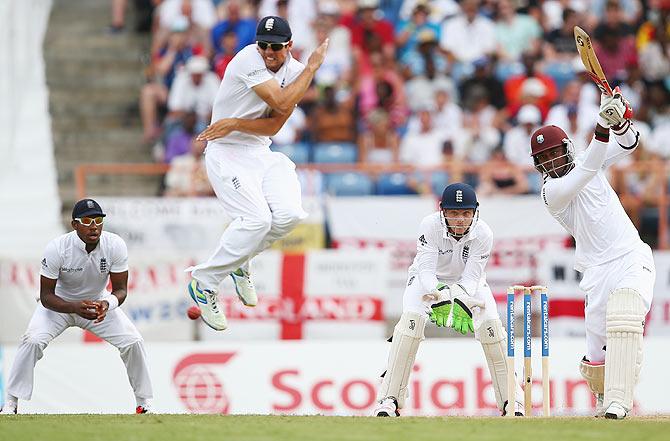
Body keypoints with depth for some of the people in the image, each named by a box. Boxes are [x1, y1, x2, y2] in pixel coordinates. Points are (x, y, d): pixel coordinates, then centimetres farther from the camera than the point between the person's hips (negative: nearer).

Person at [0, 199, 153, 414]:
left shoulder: (115, 245, -23)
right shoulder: (57, 248, -29)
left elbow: (120, 290, -17)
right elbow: (46, 296, -25)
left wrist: (107, 304, -41)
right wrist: (75, 307, -44)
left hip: (98, 302, 2)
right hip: (60, 304, -2)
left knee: (133, 341, -15)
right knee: (32, 340, -27)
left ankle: (144, 403, 2)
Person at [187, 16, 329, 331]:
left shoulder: (294, 71, 2)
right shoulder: (248, 60, -17)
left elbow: (273, 126, -3)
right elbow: (281, 103, -26)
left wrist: (235, 124, -20)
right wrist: (313, 65, -16)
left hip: (262, 152, 6)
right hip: (227, 152, -6)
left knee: (289, 214, -17)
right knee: (256, 220, -24)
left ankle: (239, 261, 11)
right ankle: (204, 282, -8)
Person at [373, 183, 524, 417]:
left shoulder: (483, 234, -26)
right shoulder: (430, 226, -31)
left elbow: (471, 277, -28)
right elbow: (426, 271, -34)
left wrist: (459, 293, -50)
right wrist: (439, 293, -54)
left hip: (467, 282, 2)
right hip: (431, 280, -2)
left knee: (490, 323, -19)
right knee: (412, 319, -27)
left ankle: (511, 398, -5)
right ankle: (389, 399, -23)